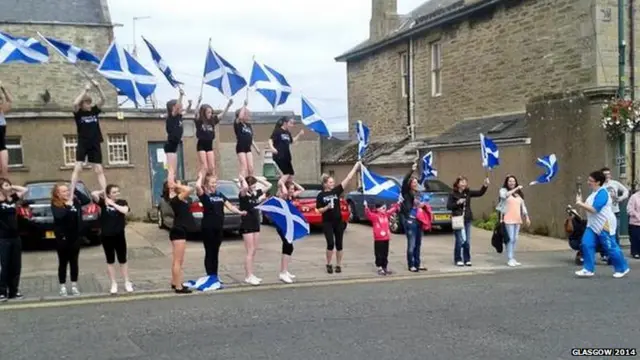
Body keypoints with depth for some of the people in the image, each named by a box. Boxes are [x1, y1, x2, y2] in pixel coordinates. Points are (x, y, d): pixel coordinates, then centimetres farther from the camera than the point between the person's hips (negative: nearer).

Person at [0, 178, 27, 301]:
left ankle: (14, 291, 18)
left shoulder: (12, 198, 8)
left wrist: (12, 187, 4)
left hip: (15, 237, 6)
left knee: (16, 266, 9)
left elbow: (25, 190, 12)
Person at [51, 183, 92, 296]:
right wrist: (67, 205, -31)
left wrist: (75, 190, -11)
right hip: (62, 237, -3)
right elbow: (59, 215, -25)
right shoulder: (55, 204, -8)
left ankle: (74, 286, 19)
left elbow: (87, 200, -9)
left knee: (74, 262, 10)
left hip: (75, 237, 3)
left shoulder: (75, 201, 3)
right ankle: (63, 287, 15)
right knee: (63, 262, 6)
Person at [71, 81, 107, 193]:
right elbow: (75, 103, -23)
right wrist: (85, 90, -22)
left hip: (95, 145, 3)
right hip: (82, 144, -3)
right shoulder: (78, 113, -3)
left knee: (99, 170, 3)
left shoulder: (94, 110, 6)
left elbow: (103, 100, -5)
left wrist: (98, 87, -19)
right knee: (77, 168, -10)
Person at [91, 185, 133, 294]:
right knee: (110, 261, 9)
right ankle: (114, 284, 18)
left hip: (119, 235, 0)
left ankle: (127, 283, 18)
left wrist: (112, 203, -18)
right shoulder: (103, 202, -2)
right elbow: (93, 194, -19)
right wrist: (103, 192, -4)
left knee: (122, 260, 9)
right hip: (106, 235, 0)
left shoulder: (122, 202, -1)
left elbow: (125, 210, -22)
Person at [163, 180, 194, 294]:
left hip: (179, 232, 10)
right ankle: (179, 287, -3)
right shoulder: (175, 199, -17)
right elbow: (189, 189, -30)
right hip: (178, 232, -10)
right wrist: (176, 185, -18)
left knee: (177, 260, 17)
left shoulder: (176, 199, 8)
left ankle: (174, 283, 27)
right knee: (178, 261, -6)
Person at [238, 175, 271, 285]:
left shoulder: (257, 193, 5)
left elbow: (269, 185, 11)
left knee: (254, 251, 10)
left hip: (256, 224, 7)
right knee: (250, 251, -6)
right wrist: (242, 179, -17)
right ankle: (248, 276, -1)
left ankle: (251, 274, 18)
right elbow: (245, 187, -37)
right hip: (246, 225, -7)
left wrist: (257, 179, 3)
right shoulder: (243, 195, -14)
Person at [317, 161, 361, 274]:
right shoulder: (321, 195, -3)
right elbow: (319, 210, -2)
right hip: (327, 223, -3)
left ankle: (338, 265, 16)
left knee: (339, 244, 5)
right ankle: (329, 264, 8)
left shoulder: (336, 190, 1)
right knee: (330, 244, -9)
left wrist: (356, 166, -9)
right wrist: (327, 207, -21)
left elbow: (348, 178, -4)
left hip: (339, 222, 3)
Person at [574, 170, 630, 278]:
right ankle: (588, 269, 0)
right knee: (587, 244, -4)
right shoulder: (594, 192, 11)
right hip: (593, 225, 9)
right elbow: (589, 207, 18)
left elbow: (594, 209, -26)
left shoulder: (602, 193, -20)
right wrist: (581, 203, 3)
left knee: (610, 248, 2)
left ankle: (622, 268, 21)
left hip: (604, 225, -9)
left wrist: (580, 204, -19)